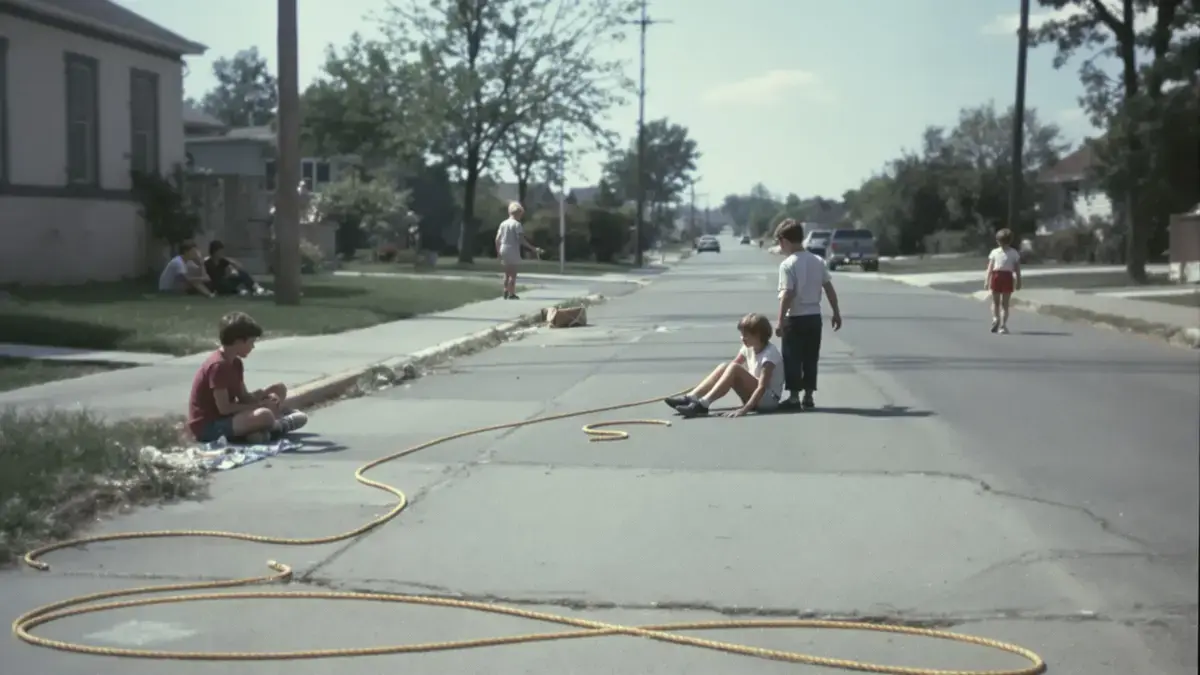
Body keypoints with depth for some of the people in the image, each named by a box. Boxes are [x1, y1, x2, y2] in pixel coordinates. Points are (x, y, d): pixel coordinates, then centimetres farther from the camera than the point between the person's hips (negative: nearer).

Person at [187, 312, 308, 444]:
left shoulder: (235, 363, 8)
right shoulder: (218, 365, -22)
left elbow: (244, 397, 10)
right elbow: (224, 408, -25)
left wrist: (265, 394, -10)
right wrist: (259, 404, -17)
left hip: (225, 417, 10)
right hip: (208, 426, -10)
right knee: (264, 415, -33)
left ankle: (257, 431, -10)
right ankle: (282, 425, 1)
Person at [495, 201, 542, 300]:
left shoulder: (503, 223, 9)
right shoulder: (517, 224, -10)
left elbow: (497, 239, 7)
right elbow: (522, 240, -16)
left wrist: (498, 251, 16)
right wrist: (533, 248, -14)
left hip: (503, 250, 7)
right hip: (513, 250, -7)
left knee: (507, 273, 16)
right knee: (513, 273, -2)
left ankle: (506, 293, 14)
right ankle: (511, 294, -4)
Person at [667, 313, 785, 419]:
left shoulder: (770, 354, -20)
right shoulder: (749, 348, 5)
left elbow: (762, 387, -30)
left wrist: (744, 409, -40)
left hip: (769, 399, -8)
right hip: (754, 395, 8)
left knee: (734, 369, -28)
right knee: (724, 367, -13)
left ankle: (702, 404, -35)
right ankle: (690, 398, -22)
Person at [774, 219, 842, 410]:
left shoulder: (787, 264, -13)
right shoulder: (818, 261, 5)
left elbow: (787, 294, -18)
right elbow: (829, 289, 7)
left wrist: (780, 320, -14)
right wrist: (836, 313, 14)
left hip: (795, 319, -6)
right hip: (814, 317, 6)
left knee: (792, 359, 4)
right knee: (810, 359, 11)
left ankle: (794, 396, 6)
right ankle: (808, 397, 13)